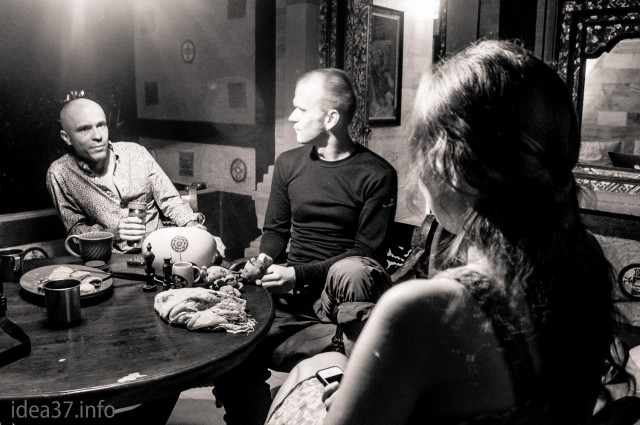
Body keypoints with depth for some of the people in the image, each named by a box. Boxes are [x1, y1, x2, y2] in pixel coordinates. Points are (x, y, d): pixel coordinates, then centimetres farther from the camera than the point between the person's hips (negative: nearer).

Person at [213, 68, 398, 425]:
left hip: (344, 288, -3)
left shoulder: (377, 175, -5)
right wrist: (263, 260, -3)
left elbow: (368, 252, -8)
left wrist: (301, 273, -16)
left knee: (353, 272, -39)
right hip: (291, 291, 4)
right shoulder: (289, 164, 10)